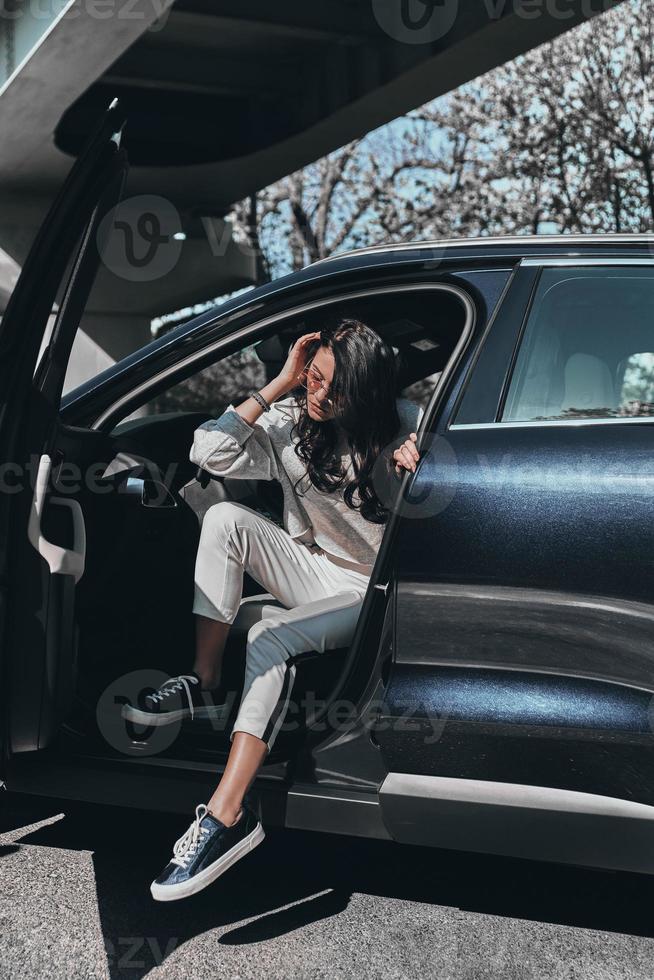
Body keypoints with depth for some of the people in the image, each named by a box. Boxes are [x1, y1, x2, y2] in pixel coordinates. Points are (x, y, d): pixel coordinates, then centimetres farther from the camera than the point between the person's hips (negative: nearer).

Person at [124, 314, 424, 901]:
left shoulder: (403, 429, -11)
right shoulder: (289, 422, -4)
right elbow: (208, 451, -17)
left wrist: (418, 471, -28)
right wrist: (279, 385, -16)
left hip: (370, 592, -5)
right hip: (311, 569, 5)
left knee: (272, 637, -33)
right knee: (225, 519, -21)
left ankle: (228, 814, -38)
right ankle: (204, 686, -15)